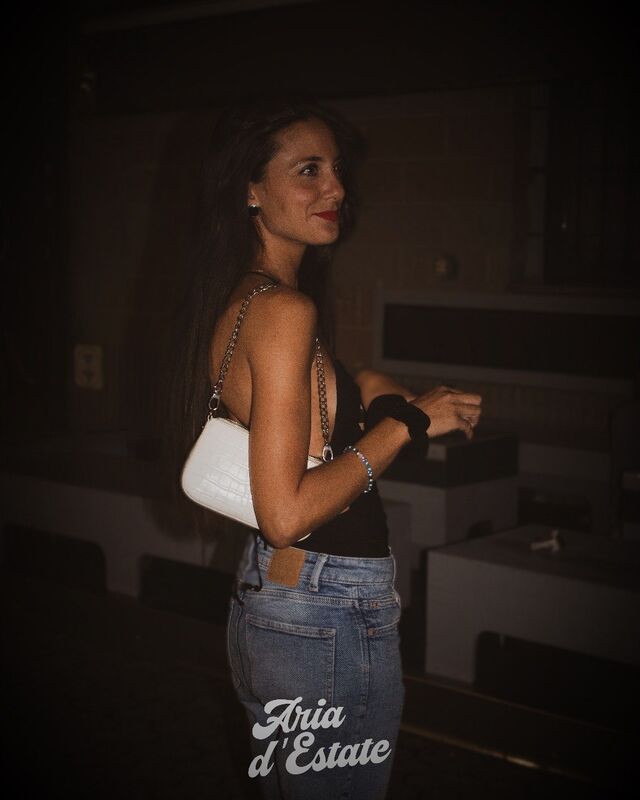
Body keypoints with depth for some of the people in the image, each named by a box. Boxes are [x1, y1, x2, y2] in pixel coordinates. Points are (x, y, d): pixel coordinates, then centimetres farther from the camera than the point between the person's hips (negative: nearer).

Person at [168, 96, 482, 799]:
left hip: (262, 602, 9)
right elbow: (286, 515, -25)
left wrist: (359, 393, 8)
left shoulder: (233, 301, 7)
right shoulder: (285, 310, -21)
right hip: (330, 622, -9)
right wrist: (407, 422, -17)